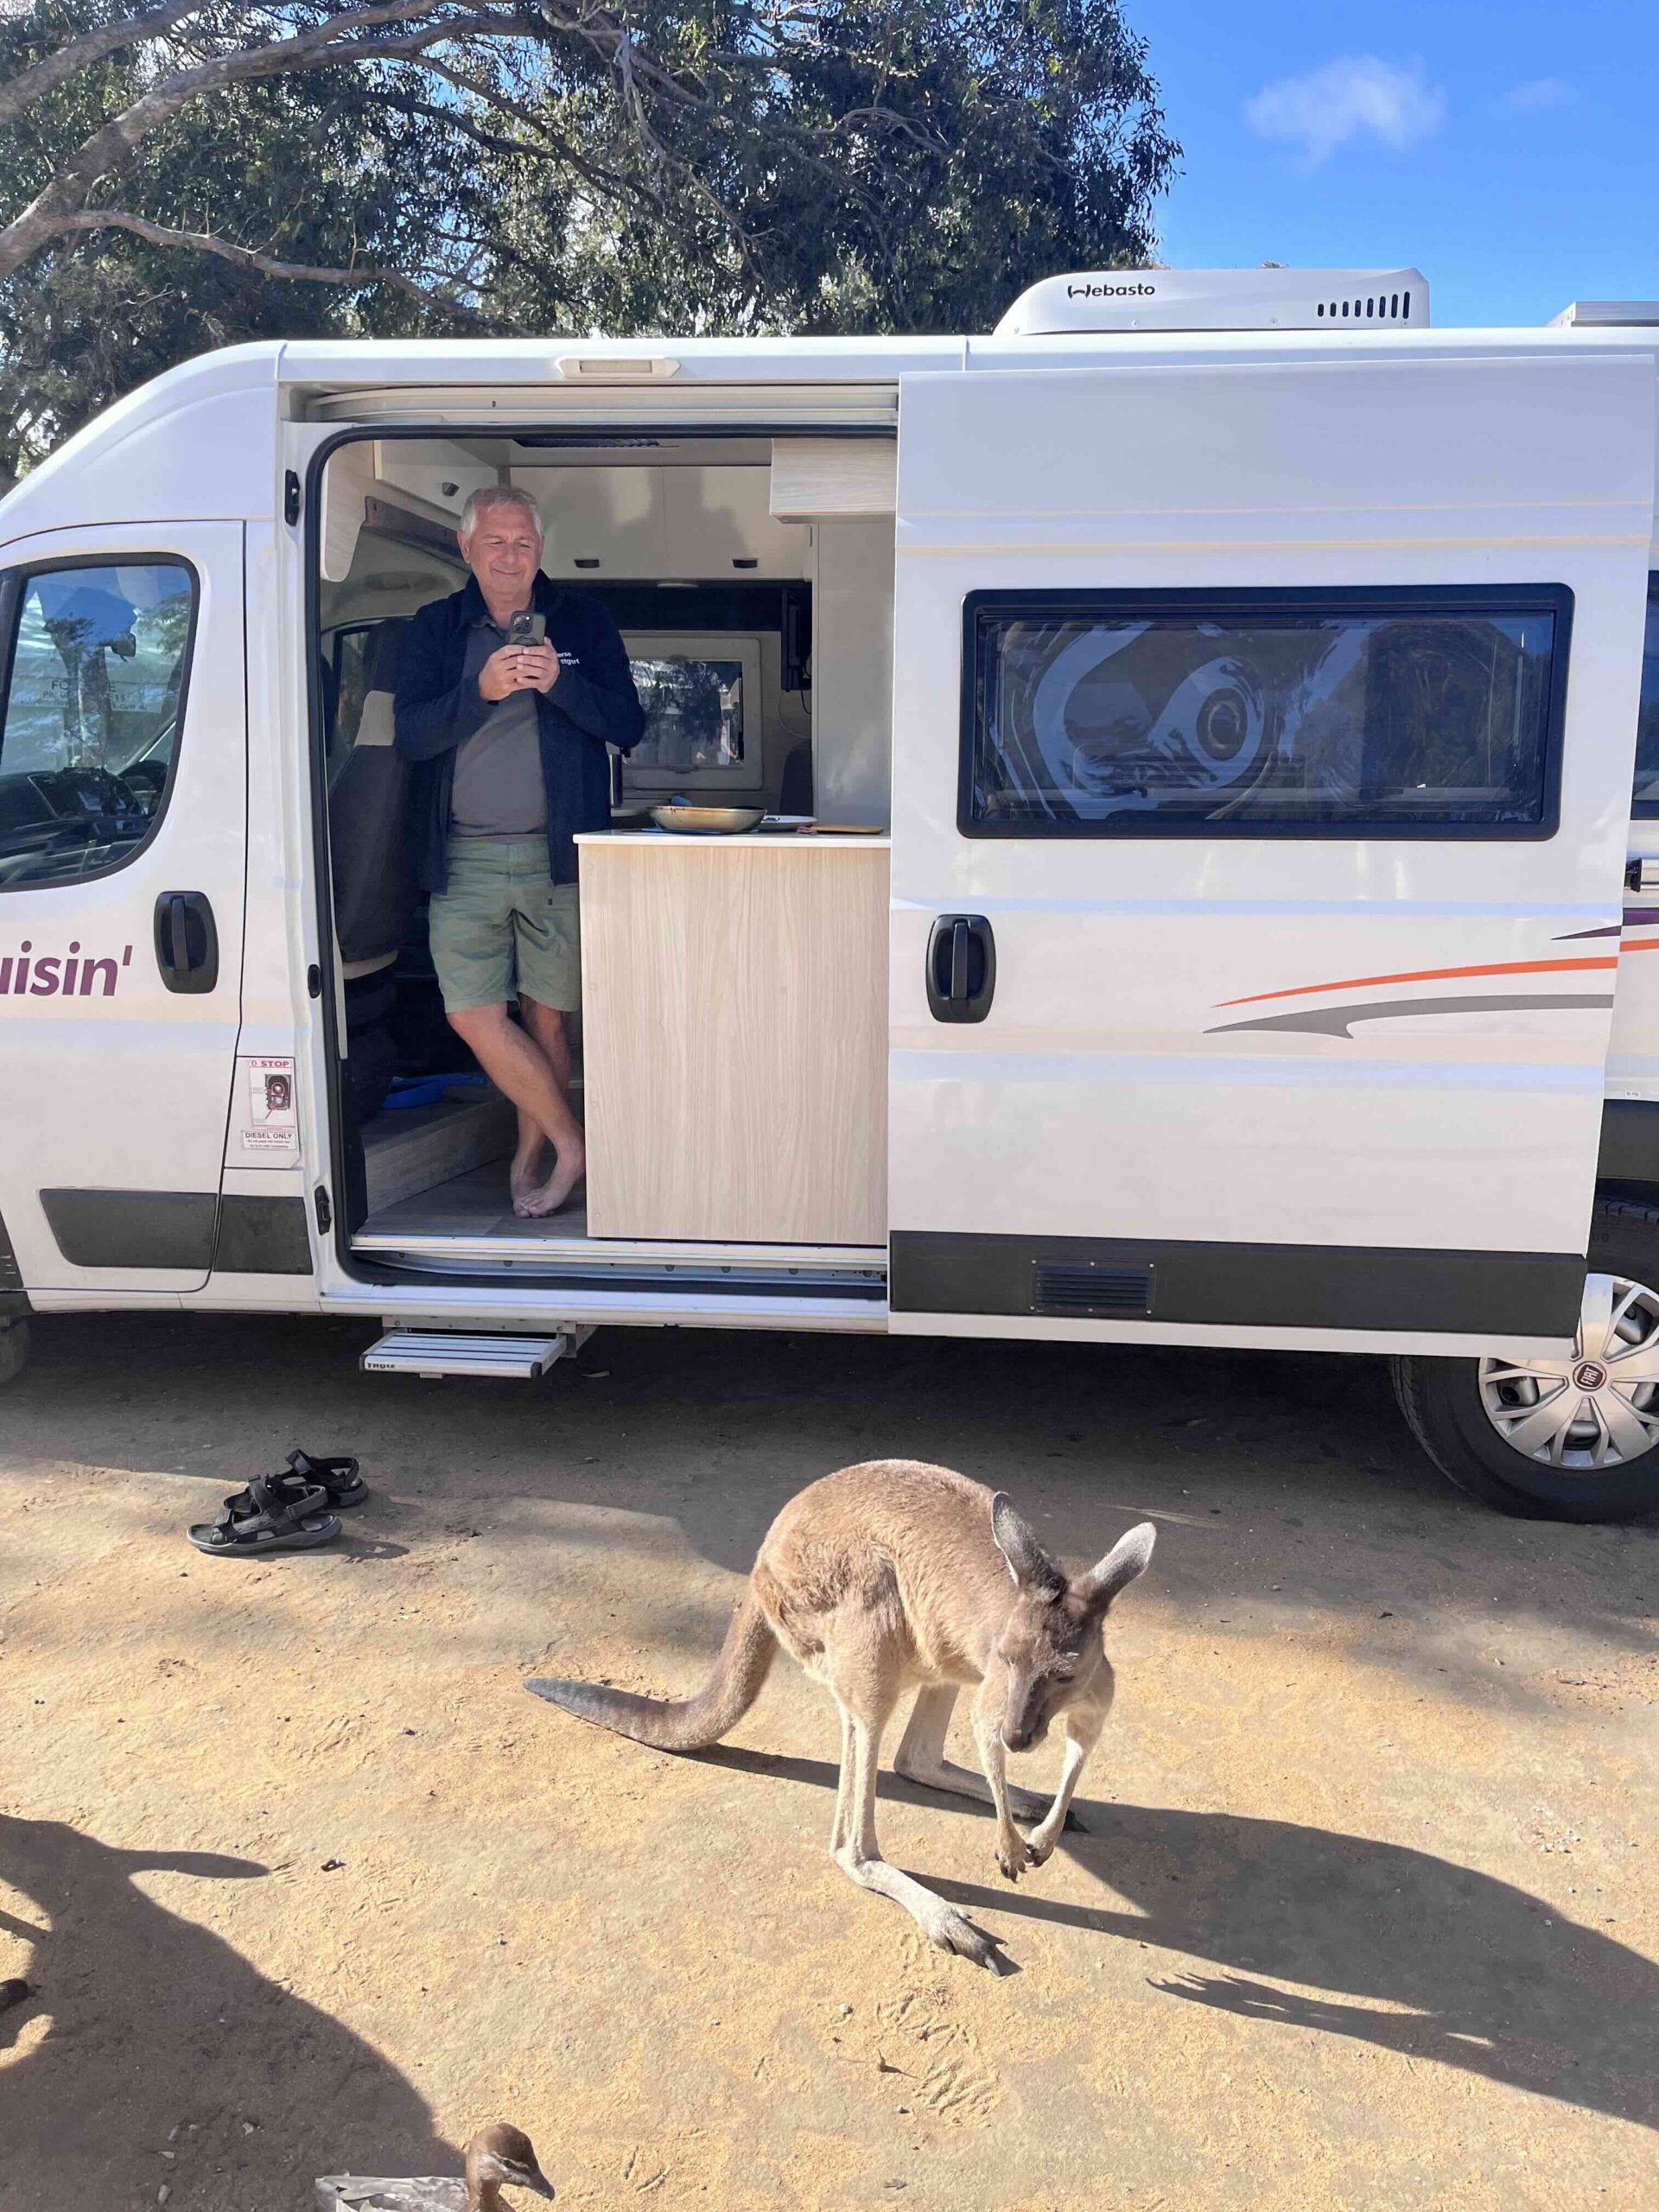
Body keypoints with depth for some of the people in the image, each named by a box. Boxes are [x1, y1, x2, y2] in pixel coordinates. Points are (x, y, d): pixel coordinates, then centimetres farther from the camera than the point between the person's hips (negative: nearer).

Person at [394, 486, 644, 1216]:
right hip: (463, 856, 1)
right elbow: (409, 735, -4)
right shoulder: (433, 629, 8)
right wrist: (480, 691, -19)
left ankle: (529, 1152, 22)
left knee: (545, 1017, 4)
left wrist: (559, 682, -18)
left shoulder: (582, 622, 6)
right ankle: (569, 1141, 10)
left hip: (555, 854, -1)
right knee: (472, 1015, -5)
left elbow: (627, 725, -2)